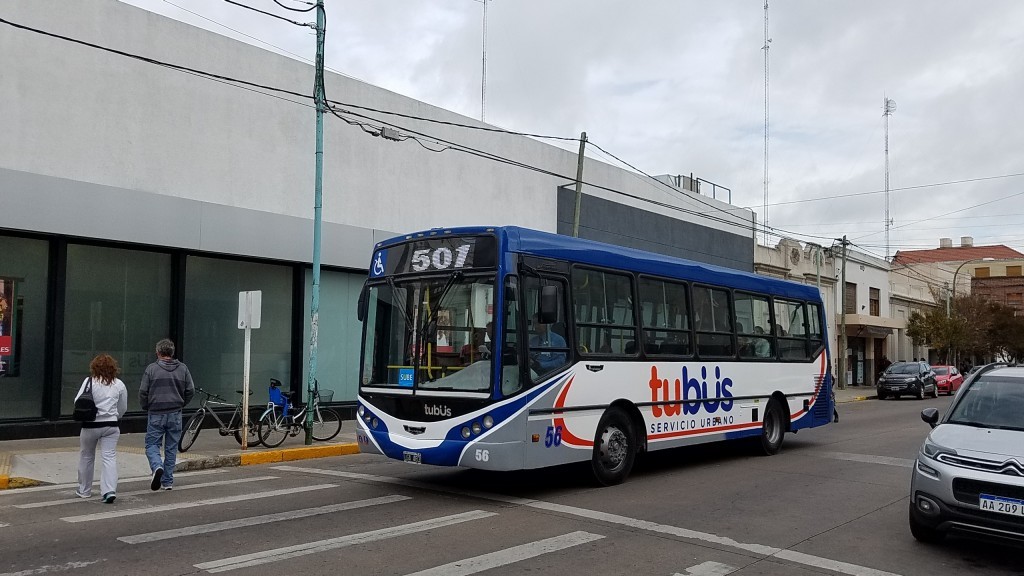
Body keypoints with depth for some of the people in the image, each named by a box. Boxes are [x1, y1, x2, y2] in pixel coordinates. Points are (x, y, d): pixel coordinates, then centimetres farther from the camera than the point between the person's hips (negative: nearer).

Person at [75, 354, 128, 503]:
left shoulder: (89, 381, -6)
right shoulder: (119, 384, 3)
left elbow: (77, 401, -7)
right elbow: (123, 408, 11)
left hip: (90, 425, -1)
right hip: (111, 426, 1)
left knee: (87, 456, 15)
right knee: (109, 457, -1)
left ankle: (84, 490, 28)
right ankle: (110, 490, -15)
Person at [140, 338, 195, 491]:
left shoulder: (151, 368, -5)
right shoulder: (183, 368, 3)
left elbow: (143, 392, -5)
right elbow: (191, 391, 3)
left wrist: (146, 407, 13)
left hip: (156, 415, -2)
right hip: (175, 415, 2)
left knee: (152, 445, 7)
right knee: (171, 448, 10)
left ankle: (157, 467, -21)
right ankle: (167, 481, 13)